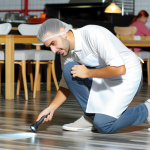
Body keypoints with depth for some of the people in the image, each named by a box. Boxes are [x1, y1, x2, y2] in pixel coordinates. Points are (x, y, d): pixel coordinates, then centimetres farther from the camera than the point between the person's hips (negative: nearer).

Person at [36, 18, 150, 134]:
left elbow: (119, 69, -33)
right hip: (104, 79, 8)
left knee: (102, 124, -20)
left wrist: (87, 73, -22)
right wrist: (51, 108, -3)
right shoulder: (66, 51, -4)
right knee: (68, 69, -13)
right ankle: (91, 116, -1)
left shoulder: (93, 34, -28)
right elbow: (66, 85, 9)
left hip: (128, 77, -7)